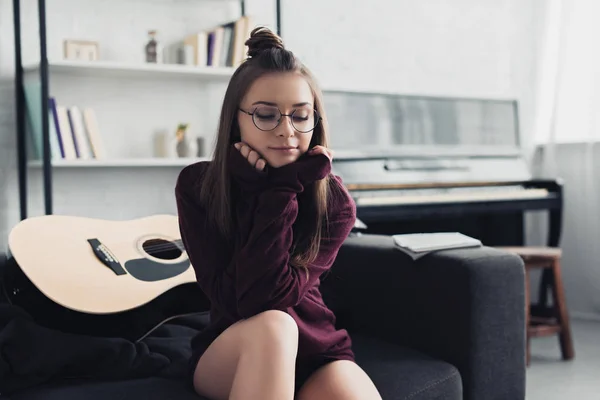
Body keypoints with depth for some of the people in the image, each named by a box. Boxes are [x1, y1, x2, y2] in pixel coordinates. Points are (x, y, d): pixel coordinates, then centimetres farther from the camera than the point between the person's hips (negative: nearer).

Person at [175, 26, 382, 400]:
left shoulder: (334, 202, -11)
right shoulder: (196, 186, -10)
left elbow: (270, 297, -21)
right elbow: (233, 300, -19)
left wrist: (282, 192, -23)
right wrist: (260, 195, -21)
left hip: (313, 346, 0)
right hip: (226, 356, 1)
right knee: (270, 327, -34)